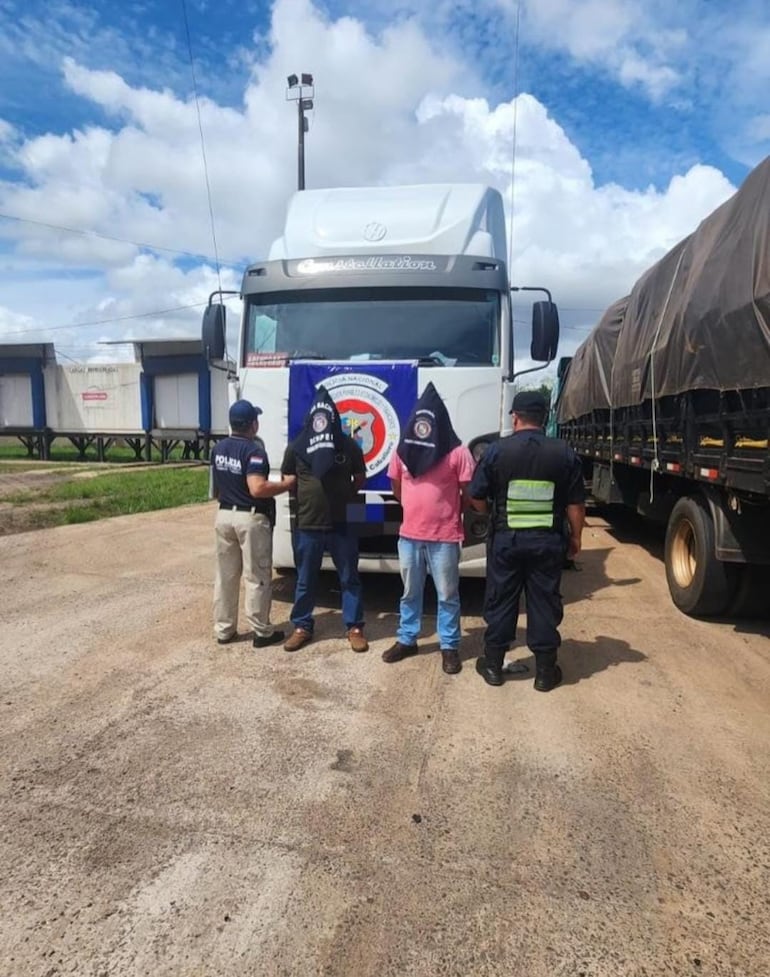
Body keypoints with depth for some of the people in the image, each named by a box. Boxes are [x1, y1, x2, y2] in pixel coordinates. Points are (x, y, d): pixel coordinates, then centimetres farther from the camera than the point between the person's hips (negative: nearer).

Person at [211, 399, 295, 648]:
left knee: (225, 576, 14)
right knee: (257, 578, 3)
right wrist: (286, 484, -16)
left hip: (224, 516, 7)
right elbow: (257, 489, -27)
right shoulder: (253, 450, -18)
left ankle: (223, 630, 23)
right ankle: (262, 632, 12)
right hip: (251, 519, -7)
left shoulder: (218, 448, 7)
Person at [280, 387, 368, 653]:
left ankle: (355, 628, 22)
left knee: (349, 579, 9)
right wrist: (303, 499, 1)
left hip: (341, 525, 0)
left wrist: (346, 496, 2)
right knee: (305, 581, 12)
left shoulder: (348, 446, -3)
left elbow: (360, 478, 10)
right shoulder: (297, 447, -1)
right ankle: (302, 627, 28)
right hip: (307, 526, 1)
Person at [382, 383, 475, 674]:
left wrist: (448, 513, 7)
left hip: (445, 537, -4)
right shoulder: (403, 450, 3)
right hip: (409, 535, 4)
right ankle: (406, 640, 34)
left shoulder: (457, 452, -11)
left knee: (447, 595, 8)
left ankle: (449, 647, 23)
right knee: (410, 592, 18)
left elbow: (468, 494, -4)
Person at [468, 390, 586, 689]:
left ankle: (493, 664, 23)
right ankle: (545, 670, 19)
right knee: (544, 603, 10)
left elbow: (477, 498, -3)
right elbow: (575, 504, -1)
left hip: (506, 538, -1)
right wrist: (576, 537, 12)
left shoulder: (498, 450, -6)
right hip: (547, 541, 1)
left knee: (500, 601, 11)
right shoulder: (564, 452, -3)